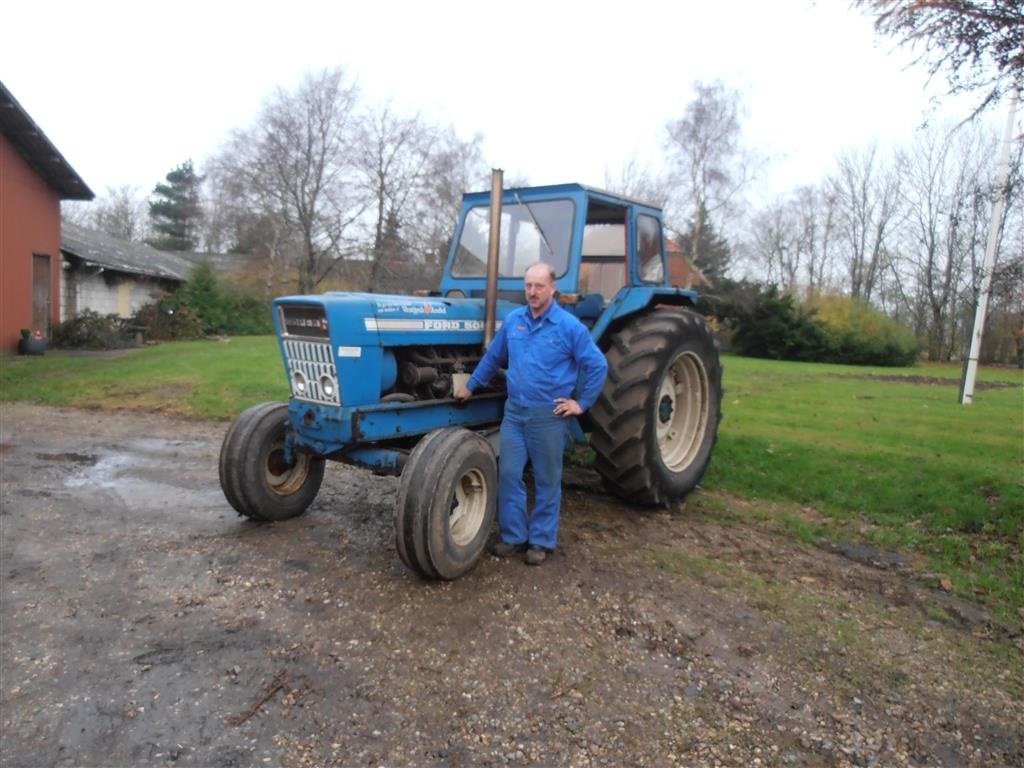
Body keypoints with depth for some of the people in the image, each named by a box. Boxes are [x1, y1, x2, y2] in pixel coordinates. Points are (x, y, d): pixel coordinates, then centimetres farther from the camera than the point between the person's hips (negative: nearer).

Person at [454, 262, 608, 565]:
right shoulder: (513, 320, 5)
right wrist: (470, 386, 20)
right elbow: (492, 358, 17)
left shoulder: (569, 326, -10)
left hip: (549, 415, -4)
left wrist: (582, 403, -6)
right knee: (508, 475, 5)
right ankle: (514, 536, 19)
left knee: (546, 480, 7)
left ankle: (542, 541, 19)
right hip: (514, 411, 4)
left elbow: (597, 366, -6)